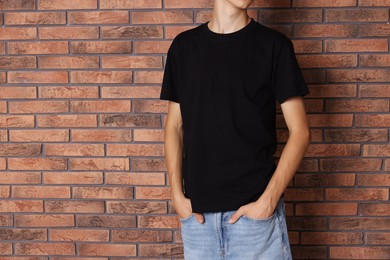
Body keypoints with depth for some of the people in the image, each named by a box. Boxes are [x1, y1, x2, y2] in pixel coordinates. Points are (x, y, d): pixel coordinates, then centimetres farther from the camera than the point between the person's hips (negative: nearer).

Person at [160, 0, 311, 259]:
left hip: (254, 209, -2)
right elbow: (175, 125, 9)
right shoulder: (184, 45, 6)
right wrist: (177, 194, 0)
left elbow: (300, 131, -4)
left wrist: (268, 200, -11)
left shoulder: (273, 44, -3)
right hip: (197, 211, 3)